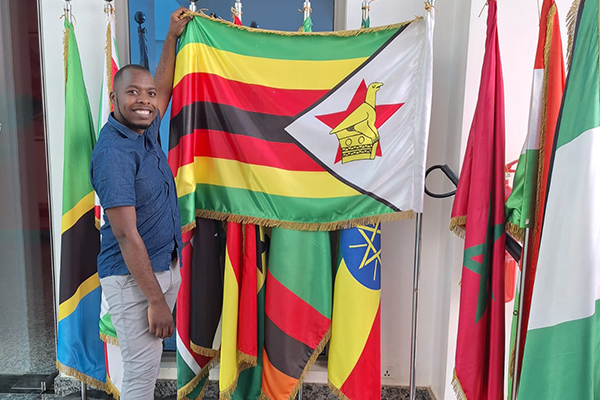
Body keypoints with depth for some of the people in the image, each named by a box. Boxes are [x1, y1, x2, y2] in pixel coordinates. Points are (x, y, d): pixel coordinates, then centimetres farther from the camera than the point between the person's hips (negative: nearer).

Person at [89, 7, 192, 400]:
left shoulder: (146, 130, 4)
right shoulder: (114, 152, -20)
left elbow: (164, 89, 25)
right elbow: (126, 235, -23)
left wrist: (173, 37, 24)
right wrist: (156, 300, -21)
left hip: (165, 266, 8)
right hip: (132, 277, -8)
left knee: (149, 362, 19)